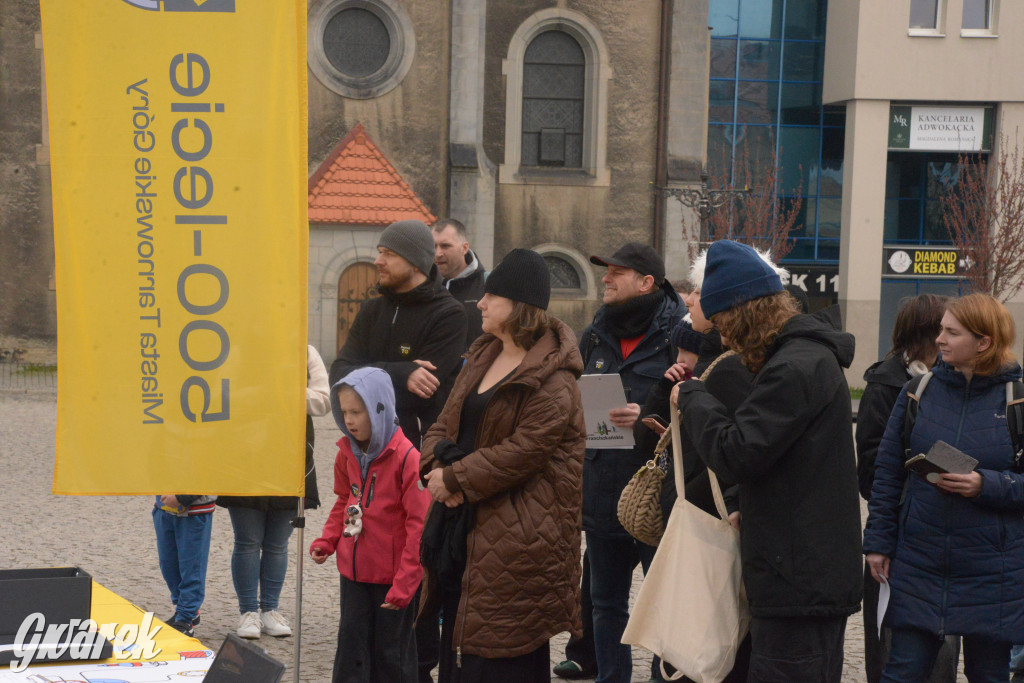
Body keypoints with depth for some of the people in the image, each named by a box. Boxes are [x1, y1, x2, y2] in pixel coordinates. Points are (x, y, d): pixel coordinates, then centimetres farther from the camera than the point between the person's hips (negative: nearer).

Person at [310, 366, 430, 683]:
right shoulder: (347, 452, 3)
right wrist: (326, 541, 4)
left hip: (393, 576, -6)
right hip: (354, 571, 6)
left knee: (391, 654, 8)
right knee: (351, 645, 10)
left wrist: (404, 583, -19)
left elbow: (419, 526, -18)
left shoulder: (407, 458, -18)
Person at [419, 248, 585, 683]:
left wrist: (456, 479, -16)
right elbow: (446, 423, 14)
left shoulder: (552, 381, -15)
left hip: (515, 535, -9)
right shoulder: (482, 358, 14)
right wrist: (437, 467, -7)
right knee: (458, 643, 15)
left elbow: (524, 450, -21)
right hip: (461, 525, 9)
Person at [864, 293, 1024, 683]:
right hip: (918, 565, 2)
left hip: (991, 573, -2)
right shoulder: (920, 391, 2)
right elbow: (887, 471, 7)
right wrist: (878, 541, 4)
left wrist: (986, 485, -21)